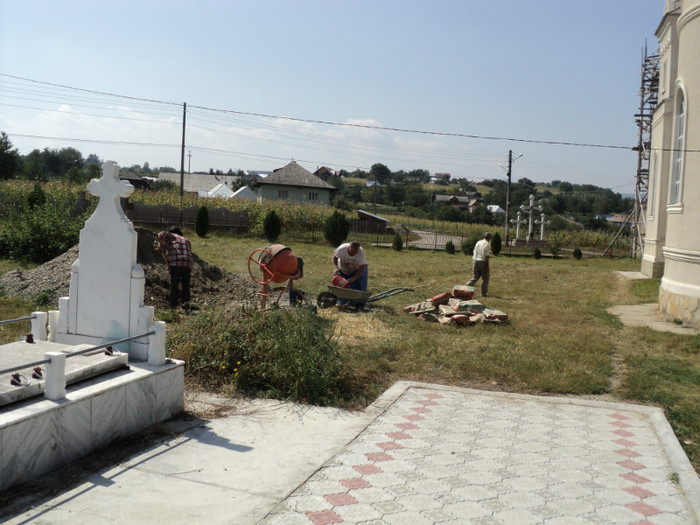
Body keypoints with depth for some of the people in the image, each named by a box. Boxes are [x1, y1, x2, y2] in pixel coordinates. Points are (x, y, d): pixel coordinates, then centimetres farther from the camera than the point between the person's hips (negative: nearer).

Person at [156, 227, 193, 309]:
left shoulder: (171, 236, 18)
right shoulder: (186, 241, 31)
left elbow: (162, 234, -4)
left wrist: (159, 246, 7)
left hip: (175, 264, -3)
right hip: (187, 264, 3)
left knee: (174, 285, 5)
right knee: (186, 285, 12)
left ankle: (173, 306, 6)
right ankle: (186, 302, -4)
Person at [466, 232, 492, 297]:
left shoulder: (478, 242, 12)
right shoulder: (487, 244, -9)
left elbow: (474, 252, 14)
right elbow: (486, 256, -14)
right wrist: (487, 265, -10)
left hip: (475, 261, 6)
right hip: (483, 262, -6)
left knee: (474, 277, 10)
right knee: (485, 278, 7)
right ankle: (484, 293, 10)